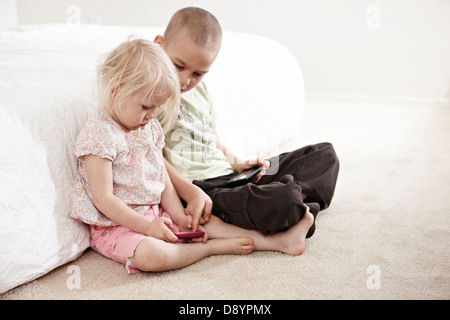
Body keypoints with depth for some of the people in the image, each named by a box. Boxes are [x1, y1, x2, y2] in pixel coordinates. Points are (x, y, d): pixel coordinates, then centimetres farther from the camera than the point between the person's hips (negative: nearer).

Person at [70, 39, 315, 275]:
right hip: (115, 226, -8)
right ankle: (213, 247, -15)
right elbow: (103, 199, -21)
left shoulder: (151, 128, 7)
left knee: (206, 222, 0)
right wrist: (147, 226, -21)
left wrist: (180, 218, 0)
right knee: (152, 255, -35)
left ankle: (278, 242, 2)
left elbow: (164, 181, 11)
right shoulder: (99, 133, -19)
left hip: (154, 214, 8)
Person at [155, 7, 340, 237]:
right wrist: (189, 191, -26)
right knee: (283, 200, -36)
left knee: (324, 153, 10)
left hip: (231, 177, 10)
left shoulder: (199, 89, 20)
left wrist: (236, 164, 7)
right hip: (203, 189, -9)